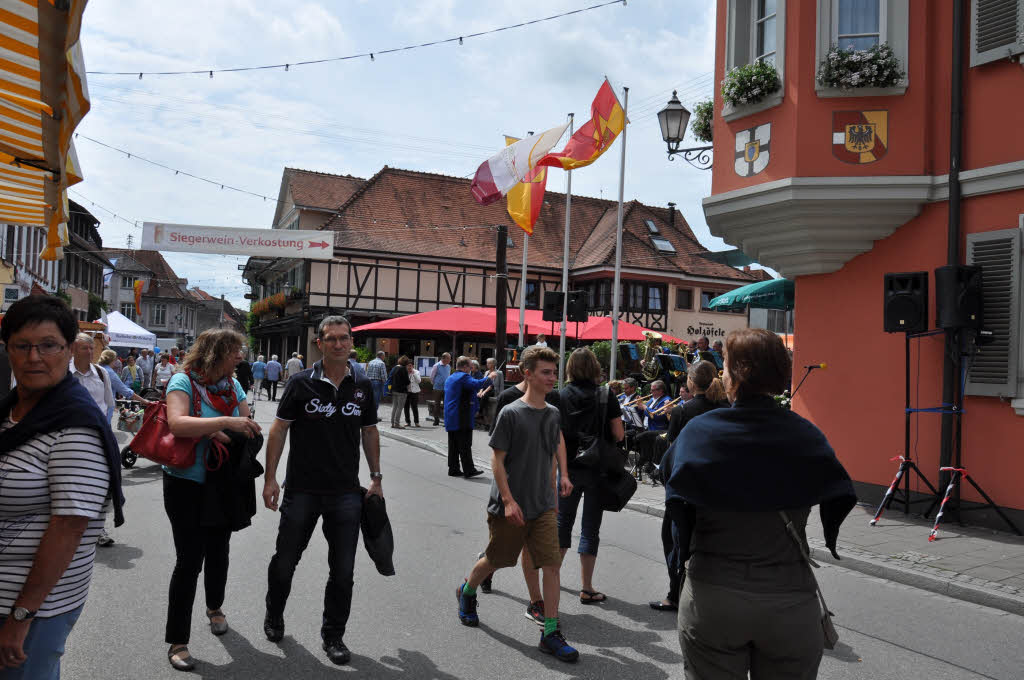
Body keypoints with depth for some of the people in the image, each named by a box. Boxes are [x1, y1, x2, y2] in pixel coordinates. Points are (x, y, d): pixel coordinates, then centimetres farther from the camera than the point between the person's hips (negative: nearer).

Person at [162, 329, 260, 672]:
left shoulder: (232, 385, 3)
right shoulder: (183, 381, -15)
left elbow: (249, 427, 1)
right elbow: (177, 424, -32)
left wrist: (222, 435, -18)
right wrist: (225, 422, -37)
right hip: (186, 485, -5)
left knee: (218, 553, 17)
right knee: (190, 560, -3)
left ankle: (215, 607, 45)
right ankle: (177, 641, 13)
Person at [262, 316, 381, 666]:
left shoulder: (362, 386, 3)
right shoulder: (302, 383, -6)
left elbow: (369, 432, 12)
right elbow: (279, 429, -2)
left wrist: (375, 478, 10)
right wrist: (270, 478, -6)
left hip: (346, 493, 2)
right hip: (301, 490, -2)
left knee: (343, 569, 7)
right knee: (285, 561, 14)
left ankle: (333, 635, 26)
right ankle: (274, 617, 42)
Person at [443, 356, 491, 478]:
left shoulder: (450, 378, 18)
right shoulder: (463, 377, -13)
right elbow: (477, 384, -27)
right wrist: (489, 378, -13)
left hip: (450, 419, 9)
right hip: (462, 419, -9)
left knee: (453, 445, 11)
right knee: (465, 445, -5)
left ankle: (453, 469, 13)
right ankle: (469, 470, -3)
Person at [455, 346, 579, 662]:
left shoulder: (552, 413, 4)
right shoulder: (511, 413, -14)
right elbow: (497, 459, -13)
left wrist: (562, 476, 12)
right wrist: (509, 500, -18)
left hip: (543, 505, 5)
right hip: (510, 506, -4)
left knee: (552, 564, -4)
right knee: (495, 560, 13)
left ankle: (551, 633, 5)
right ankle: (467, 592, 43)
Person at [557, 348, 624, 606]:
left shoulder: (561, 396, -4)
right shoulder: (606, 396, -8)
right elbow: (619, 435, -8)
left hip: (568, 467, 2)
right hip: (597, 469, -2)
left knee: (562, 522, 18)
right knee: (590, 528, 6)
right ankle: (586, 588, 10)